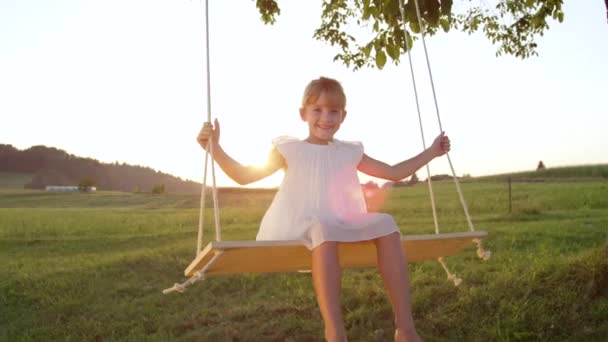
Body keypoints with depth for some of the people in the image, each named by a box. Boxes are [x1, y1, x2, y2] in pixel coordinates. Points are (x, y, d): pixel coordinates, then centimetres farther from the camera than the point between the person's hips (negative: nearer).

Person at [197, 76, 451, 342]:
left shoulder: (350, 152, 18)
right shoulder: (289, 150, 9)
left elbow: (394, 172, 25)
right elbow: (244, 176, 7)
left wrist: (431, 152, 24)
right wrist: (215, 148, -6)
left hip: (343, 228, 4)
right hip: (301, 230, -4)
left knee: (385, 223, -24)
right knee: (323, 228, -39)